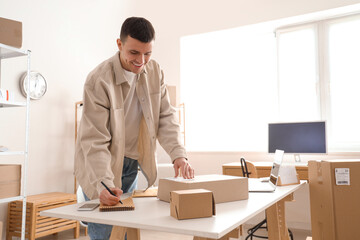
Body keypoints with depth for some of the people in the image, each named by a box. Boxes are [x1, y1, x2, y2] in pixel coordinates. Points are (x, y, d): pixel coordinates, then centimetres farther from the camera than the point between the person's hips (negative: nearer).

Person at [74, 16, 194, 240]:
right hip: (100, 164, -5)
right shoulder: (99, 80, -24)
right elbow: (95, 140, -26)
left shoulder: (155, 72, -7)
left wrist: (179, 154, -21)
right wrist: (103, 184, -36)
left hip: (131, 163, 5)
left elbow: (166, 116, -7)